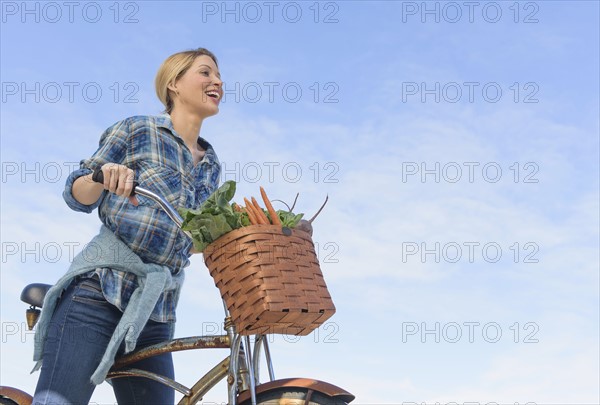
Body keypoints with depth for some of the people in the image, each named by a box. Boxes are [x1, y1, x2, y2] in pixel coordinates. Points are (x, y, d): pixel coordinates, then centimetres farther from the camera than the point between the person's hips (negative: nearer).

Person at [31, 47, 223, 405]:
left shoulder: (211, 166, 17)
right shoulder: (138, 130, 4)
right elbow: (77, 195, 2)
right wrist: (104, 175, -18)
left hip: (155, 313, 5)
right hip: (98, 291, -5)